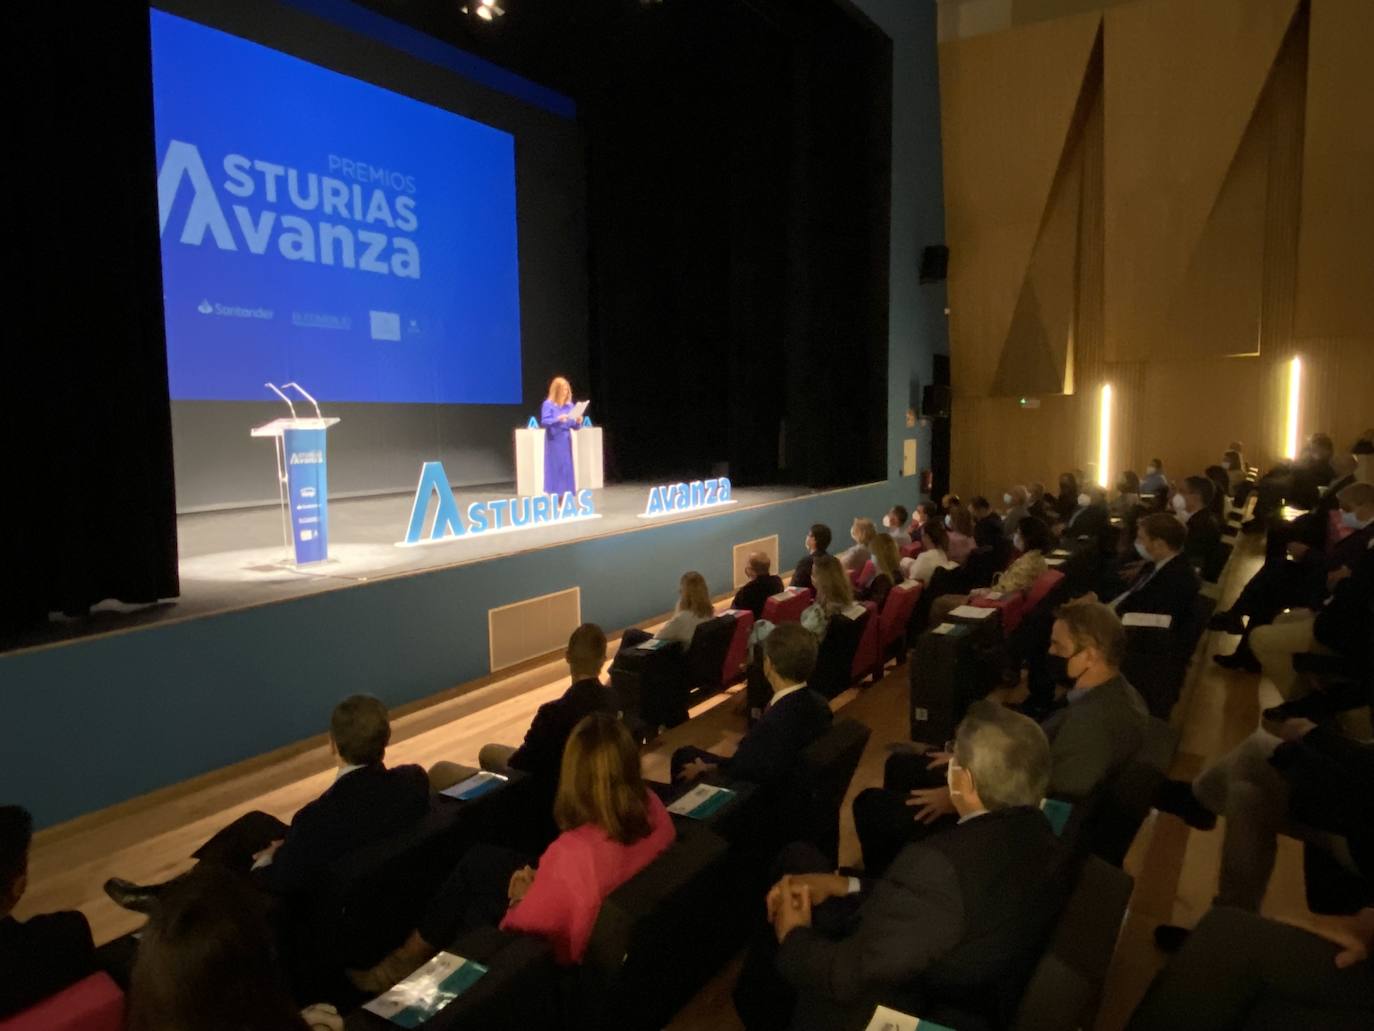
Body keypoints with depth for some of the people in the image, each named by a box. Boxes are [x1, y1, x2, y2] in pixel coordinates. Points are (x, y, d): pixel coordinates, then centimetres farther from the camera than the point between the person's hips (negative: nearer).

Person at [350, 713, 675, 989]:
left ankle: (412, 959, 35)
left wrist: (523, 897, -4)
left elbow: (523, 927, -25)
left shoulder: (573, 853, -40)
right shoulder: (652, 808, -18)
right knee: (478, 858, 16)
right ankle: (415, 954, 34)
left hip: (555, 944, -7)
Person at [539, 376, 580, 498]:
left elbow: (574, 426, 10)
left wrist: (577, 421, -12)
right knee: (555, 468, -7)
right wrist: (558, 419, -30)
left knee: (567, 468, 5)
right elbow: (544, 422, -16)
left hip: (566, 441, 5)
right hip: (554, 441, -5)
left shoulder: (569, 405, 9)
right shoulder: (548, 404, -5)